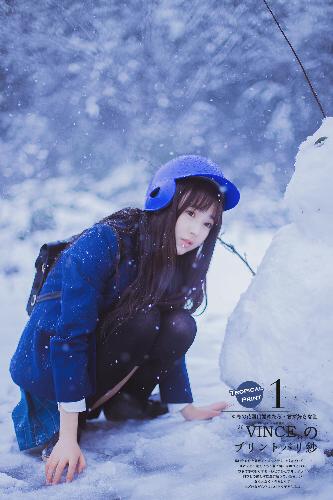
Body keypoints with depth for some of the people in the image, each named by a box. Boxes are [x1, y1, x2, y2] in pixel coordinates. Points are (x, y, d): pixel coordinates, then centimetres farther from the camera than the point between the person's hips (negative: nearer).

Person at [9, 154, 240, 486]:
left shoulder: (175, 262, -4)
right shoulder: (103, 243, -26)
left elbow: (167, 343, 5)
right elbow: (70, 336, -29)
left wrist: (186, 408, -1)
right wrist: (68, 437, -30)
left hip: (92, 358, 6)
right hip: (47, 365, -6)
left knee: (180, 326, -17)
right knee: (143, 318, -29)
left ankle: (122, 399, 3)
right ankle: (54, 418, -15)